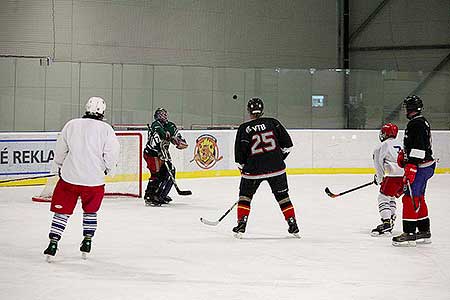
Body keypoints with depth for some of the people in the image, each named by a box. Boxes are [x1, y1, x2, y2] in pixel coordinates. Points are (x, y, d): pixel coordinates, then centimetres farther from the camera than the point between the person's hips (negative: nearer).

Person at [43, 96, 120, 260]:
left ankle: (53, 243, 3)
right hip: (94, 178, -1)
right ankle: (87, 242, 19)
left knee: (62, 210, 9)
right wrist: (107, 168, 13)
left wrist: (61, 167, 27)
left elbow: (60, 151, 9)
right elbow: (112, 154, -7)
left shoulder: (71, 125, 2)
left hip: (70, 176, 1)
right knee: (90, 211, 20)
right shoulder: (106, 129, -6)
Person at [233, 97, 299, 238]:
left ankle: (241, 225, 6)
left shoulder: (244, 128, -5)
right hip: (276, 167, 2)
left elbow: (240, 152, -3)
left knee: (245, 195, 15)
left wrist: (242, 167, 13)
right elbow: (287, 143, 4)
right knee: (282, 196, 14)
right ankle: (293, 226, 14)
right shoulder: (273, 123, 1)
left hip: (254, 168, -2)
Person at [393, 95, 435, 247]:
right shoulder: (421, 122, 17)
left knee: (410, 198, -10)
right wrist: (403, 154, 16)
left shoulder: (416, 124, -17)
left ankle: (409, 233, -11)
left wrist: (410, 167, -28)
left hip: (420, 167, -11)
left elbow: (418, 148, -26)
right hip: (426, 166, 11)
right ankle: (424, 232, 22)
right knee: (418, 198, 17)